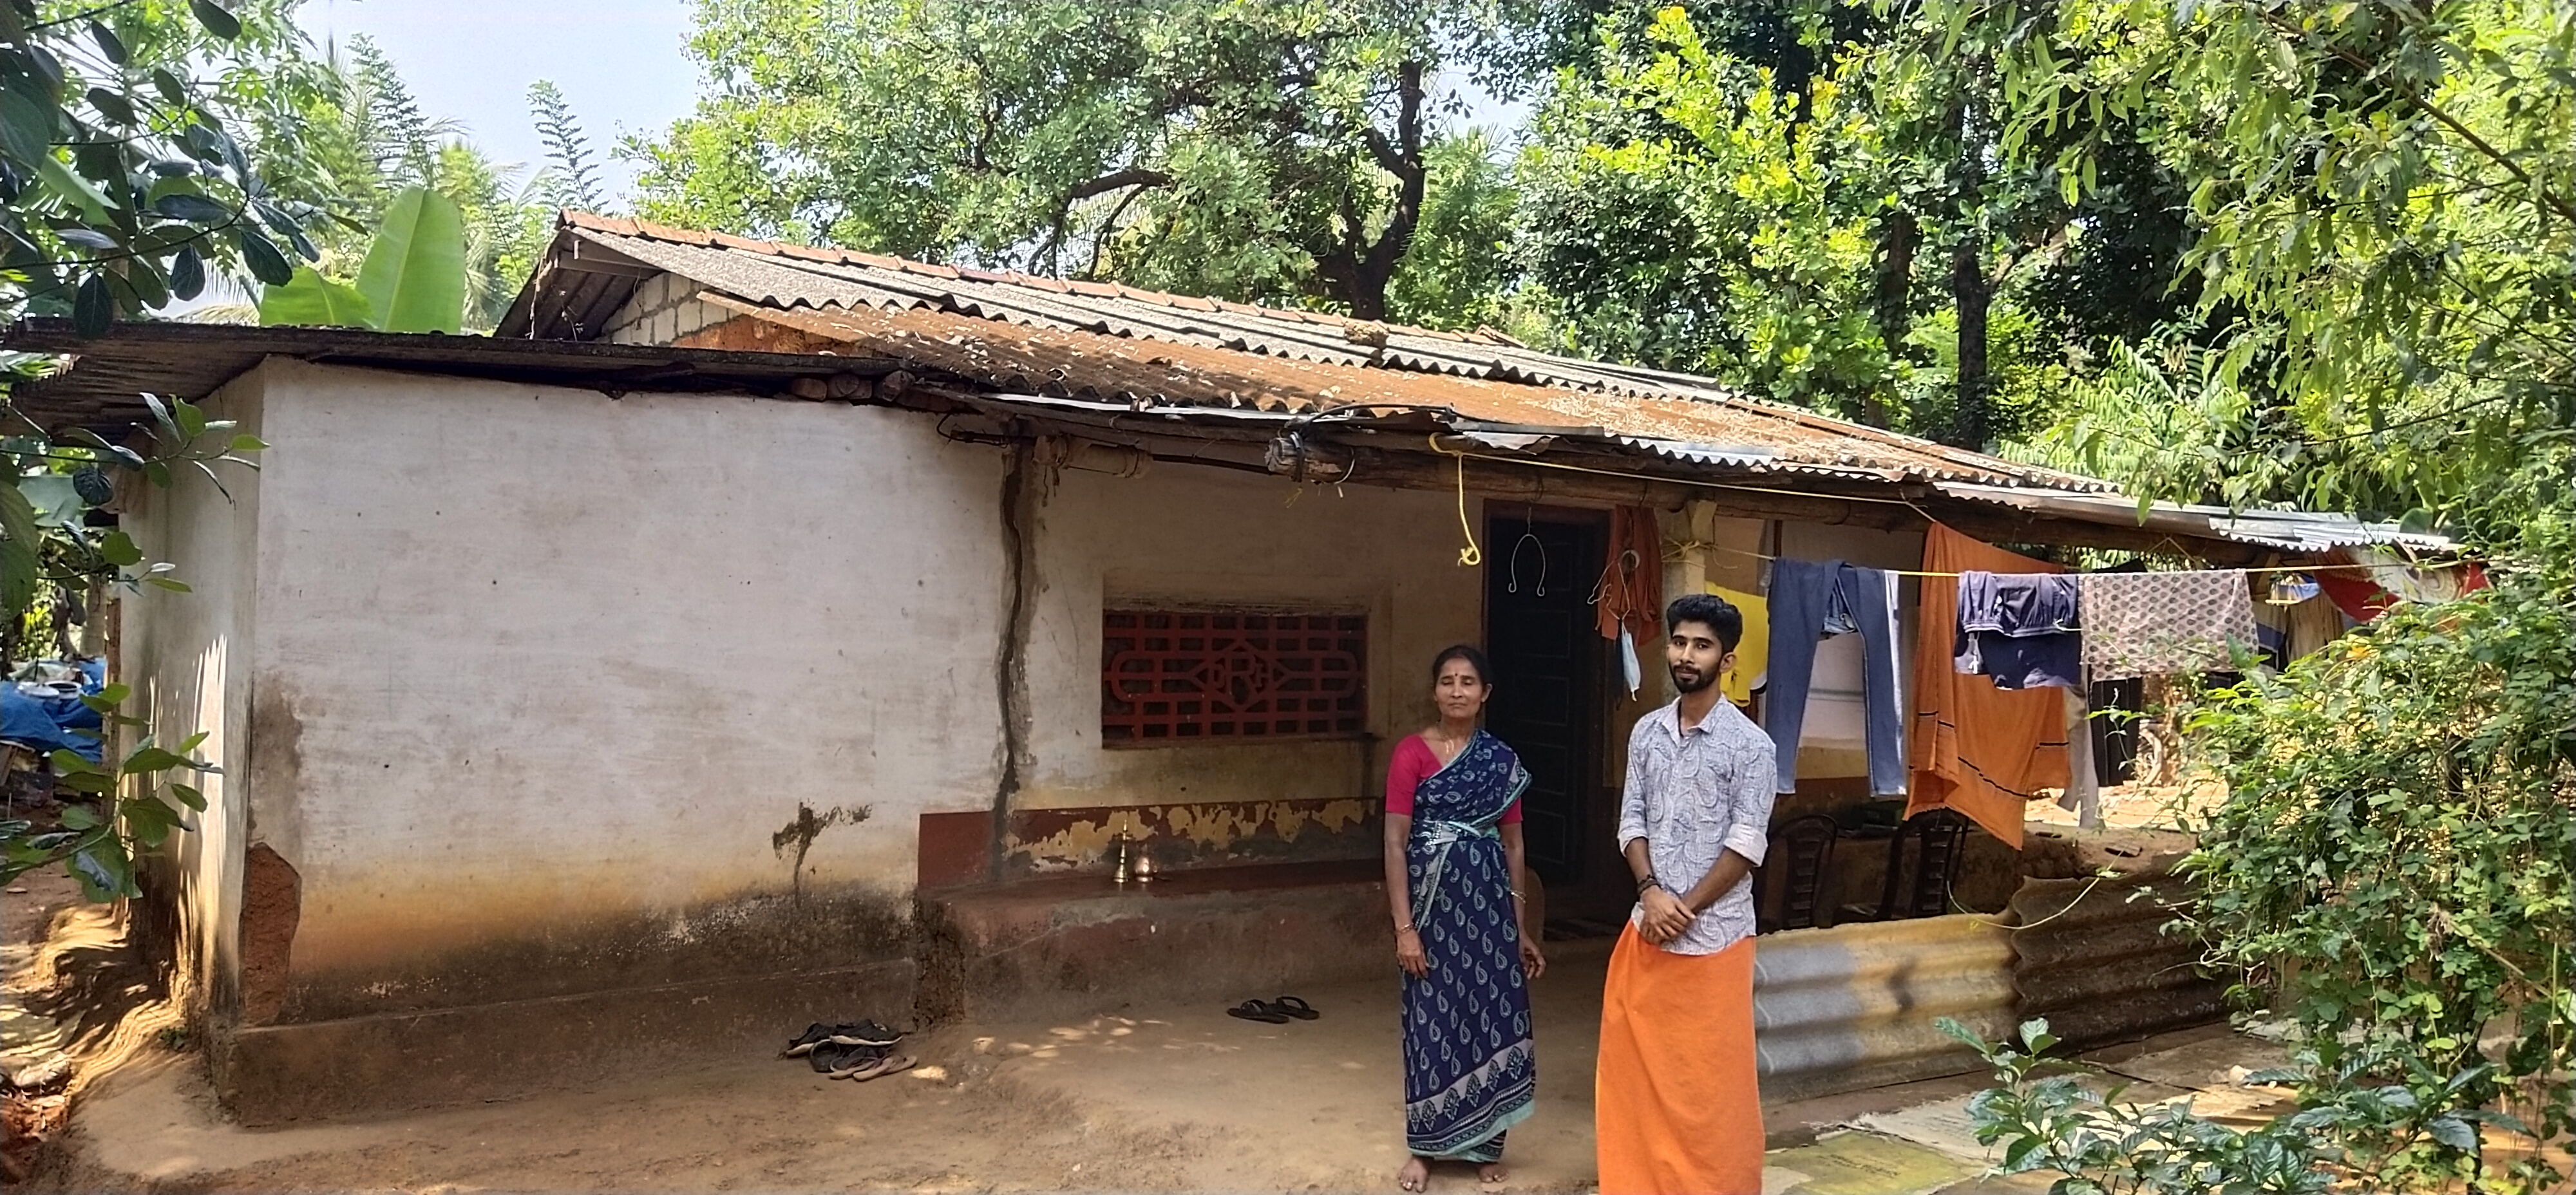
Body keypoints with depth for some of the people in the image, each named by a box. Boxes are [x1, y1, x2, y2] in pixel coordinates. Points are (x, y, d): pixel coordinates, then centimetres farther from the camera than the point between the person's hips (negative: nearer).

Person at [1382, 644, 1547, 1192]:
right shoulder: (1412, 753, -6)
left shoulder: (1502, 761, 5)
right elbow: (1395, 844, -9)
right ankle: (1424, 1146, 20)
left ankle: (1484, 1144, 23)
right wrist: (1404, 927, -14)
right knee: (1432, 1021, 5)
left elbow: (1512, 845, 9)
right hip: (1434, 900, -3)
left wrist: (1522, 927, 8)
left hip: (1488, 900, 3)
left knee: (1491, 1017, 8)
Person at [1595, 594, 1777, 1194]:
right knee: (1637, 1063, 12)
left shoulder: (1750, 744, -9)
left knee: (1713, 1074, 3)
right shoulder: (1646, 733, 6)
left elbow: (1746, 846, -12)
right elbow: (1631, 822, 7)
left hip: (1715, 935, -5)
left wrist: (1687, 909, -13)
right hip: (1647, 929, 5)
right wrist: (1651, 892, -9)